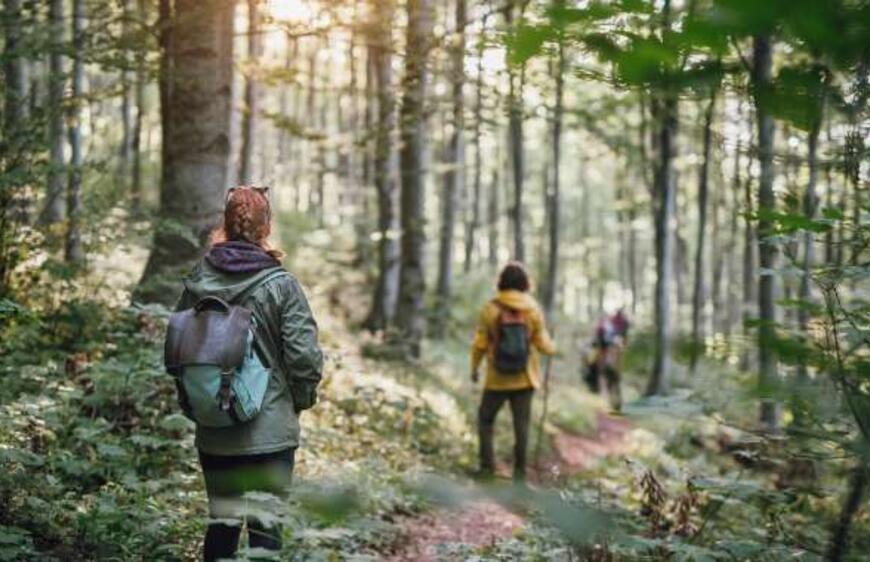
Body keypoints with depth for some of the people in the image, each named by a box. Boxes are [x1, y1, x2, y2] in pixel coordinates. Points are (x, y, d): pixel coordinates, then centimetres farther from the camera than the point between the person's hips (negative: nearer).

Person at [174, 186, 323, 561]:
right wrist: (301, 399, 4)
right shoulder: (279, 284, -13)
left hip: (213, 431, 4)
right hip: (271, 428, -4)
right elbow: (304, 354, -14)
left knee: (222, 520, 15)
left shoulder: (197, 281, -1)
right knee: (267, 524, 4)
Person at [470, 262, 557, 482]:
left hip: (496, 379, -1)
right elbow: (543, 344, -1)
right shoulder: (533, 310, -6)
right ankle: (519, 470, 9)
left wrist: (474, 368, 9)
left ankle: (487, 464, 8)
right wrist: (552, 348, 22)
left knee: (485, 419, 15)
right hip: (524, 379, 1)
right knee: (521, 423, 8)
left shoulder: (491, 309, -10)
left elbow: (480, 344, -7)